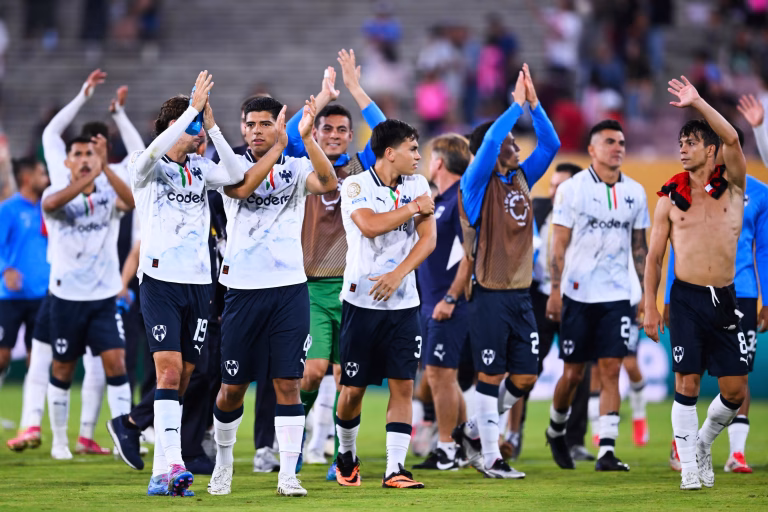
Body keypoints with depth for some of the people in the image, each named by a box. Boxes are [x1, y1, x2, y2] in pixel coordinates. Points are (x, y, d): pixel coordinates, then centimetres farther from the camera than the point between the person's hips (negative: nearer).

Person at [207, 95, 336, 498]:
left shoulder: (295, 167, 6)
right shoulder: (233, 166, 4)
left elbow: (327, 182, -16)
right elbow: (242, 187, -20)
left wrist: (307, 138, -26)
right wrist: (277, 147, -21)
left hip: (289, 288, 0)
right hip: (243, 289, 0)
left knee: (288, 383, -5)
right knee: (232, 388, 7)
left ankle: (288, 475, -3)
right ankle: (223, 460, 29)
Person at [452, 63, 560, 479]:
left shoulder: (521, 179, 11)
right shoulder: (476, 184, -8)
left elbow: (550, 144, 7)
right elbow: (489, 142, -23)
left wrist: (534, 102, -2)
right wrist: (517, 105, -19)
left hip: (521, 294, 7)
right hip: (490, 295, -7)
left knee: (525, 377, 7)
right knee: (491, 377, -2)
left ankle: (473, 431, 25)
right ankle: (489, 457, 5)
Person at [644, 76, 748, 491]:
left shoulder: (732, 186, 5)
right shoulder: (670, 198, 5)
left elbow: (731, 139, -14)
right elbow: (654, 256, 8)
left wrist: (697, 103, -16)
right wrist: (650, 306, 2)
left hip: (725, 298, 1)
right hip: (686, 297, -1)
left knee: (735, 390, 0)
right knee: (687, 382, -6)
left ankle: (703, 441, 26)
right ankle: (689, 467, 2)